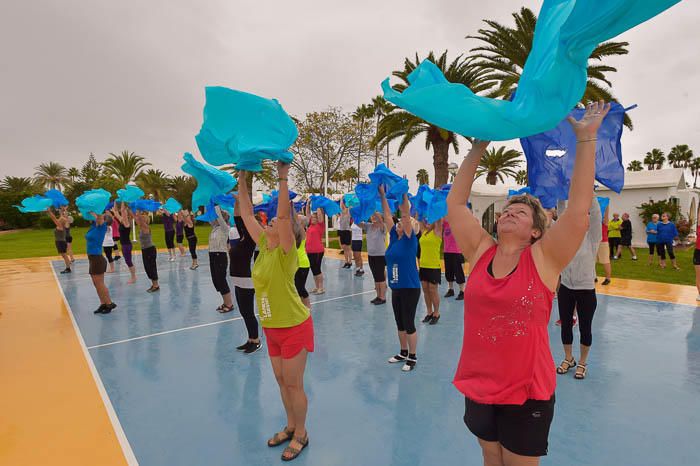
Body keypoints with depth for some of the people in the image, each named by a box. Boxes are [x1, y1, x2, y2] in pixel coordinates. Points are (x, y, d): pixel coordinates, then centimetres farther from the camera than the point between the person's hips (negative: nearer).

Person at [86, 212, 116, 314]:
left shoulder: (102, 226, -11)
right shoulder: (94, 225, 10)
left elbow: (99, 216, -26)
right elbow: (90, 214, 18)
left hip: (98, 259, -8)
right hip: (92, 258, 8)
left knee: (99, 284, -3)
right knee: (97, 284, 12)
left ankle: (110, 304, 6)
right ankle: (103, 304, 19)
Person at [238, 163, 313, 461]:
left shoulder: (286, 252, -18)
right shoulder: (264, 247, 1)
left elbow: (284, 215, -32)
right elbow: (247, 215, 3)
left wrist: (282, 179, -33)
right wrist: (242, 182, 2)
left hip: (294, 326, -7)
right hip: (272, 327, 7)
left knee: (294, 384, 7)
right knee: (282, 381, 20)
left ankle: (301, 435, 28)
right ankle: (291, 426, 40)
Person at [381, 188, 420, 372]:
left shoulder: (410, 239, -9)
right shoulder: (394, 238, 6)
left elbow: (407, 215, -20)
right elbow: (387, 215, 4)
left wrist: (403, 194, -23)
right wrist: (382, 195, 0)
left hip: (410, 288, -7)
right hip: (395, 288, 7)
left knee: (409, 323, 2)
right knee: (400, 323, 17)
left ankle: (412, 357, 17)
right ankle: (403, 352, 32)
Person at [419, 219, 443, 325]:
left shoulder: (437, 232, -5)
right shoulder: (424, 231, 9)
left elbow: (439, 220, -14)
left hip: (434, 267, -6)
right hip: (423, 266, 6)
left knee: (433, 290, 2)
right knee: (425, 290, 11)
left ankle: (436, 313, 17)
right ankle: (429, 312, 24)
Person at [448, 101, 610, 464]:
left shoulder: (544, 258, -10)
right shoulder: (481, 251, -3)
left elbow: (579, 208, -18)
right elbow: (455, 203, -4)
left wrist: (585, 139, -15)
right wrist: (478, 148, -1)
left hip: (527, 392, -3)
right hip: (477, 385, 3)